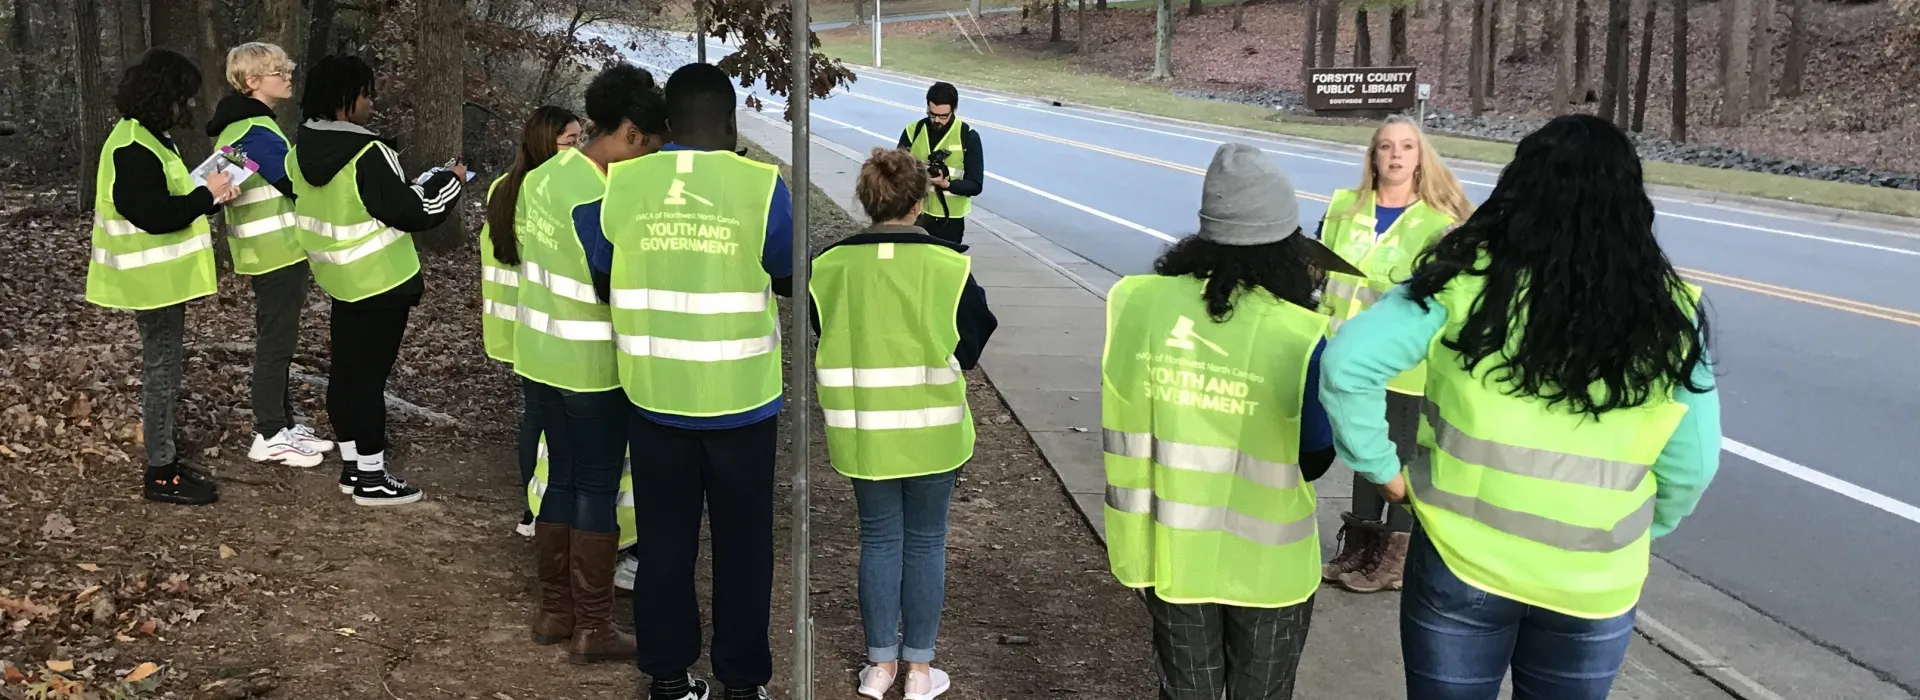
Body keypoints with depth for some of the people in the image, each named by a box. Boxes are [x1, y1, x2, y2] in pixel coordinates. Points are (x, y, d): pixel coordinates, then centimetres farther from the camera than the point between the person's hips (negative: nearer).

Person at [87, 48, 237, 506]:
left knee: (163, 370, 15)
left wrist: (212, 198, 1)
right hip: (153, 279, -11)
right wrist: (207, 195, -16)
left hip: (163, 276, 11)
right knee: (162, 373, -4)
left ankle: (165, 460, 24)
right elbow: (156, 215, -27)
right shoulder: (134, 148, -21)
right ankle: (160, 475, 4)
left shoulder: (146, 139, 12)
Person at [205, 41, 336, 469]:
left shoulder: (242, 126, 15)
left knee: (276, 341, 14)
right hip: (276, 251, -10)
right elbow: (299, 184, -20)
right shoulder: (255, 131, -18)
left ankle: (283, 425, 22)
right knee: (276, 342, -4)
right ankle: (269, 436, 2)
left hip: (271, 249, 10)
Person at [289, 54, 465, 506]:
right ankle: (371, 479, 7)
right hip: (380, 282, -8)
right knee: (371, 375, -1)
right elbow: (414, 213, -18)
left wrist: (396, 184, 17)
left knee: (345, 368, 14)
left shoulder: (304, 152, 3)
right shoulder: (368, 155, -23)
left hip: (339, 279, 8)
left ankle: (351, 465, 25)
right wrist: (451, 180, -4)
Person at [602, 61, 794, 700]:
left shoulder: (619, 183, -4)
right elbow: (792, 279, 1)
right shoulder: (760, 185, -12)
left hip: (654, 394, 2)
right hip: (741, 395, -2)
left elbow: (603, 275, 8)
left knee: (663, 538, 15)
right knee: (742, 542, 12)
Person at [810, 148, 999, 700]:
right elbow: (970, 352, -4)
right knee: (925, 543, 11)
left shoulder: (830, 265, -7)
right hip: (931, 431, -1)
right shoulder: (949, 263, -12)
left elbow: (824, 347, 5)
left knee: (879, 540, 14)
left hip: (862, 432, 2)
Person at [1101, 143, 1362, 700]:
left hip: (1169, 549, 3)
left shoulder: (1136, 302, -14)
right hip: (1266, 561, -2)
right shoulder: (1299, 338, -23)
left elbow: (1124, 417, -1)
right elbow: (1315, 461, -10)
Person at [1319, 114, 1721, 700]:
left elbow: (1348, 365, -19)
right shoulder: (1667, 314, -5)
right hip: (1594, 586, 2)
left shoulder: (1469, 278, -12)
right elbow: (1692, 466, 1)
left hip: (1461, 561, -1)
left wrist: (1380, 467, -6)